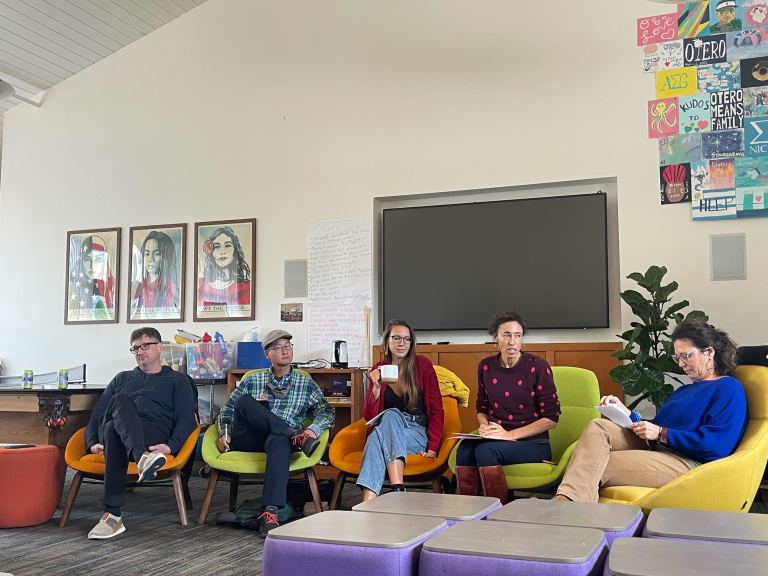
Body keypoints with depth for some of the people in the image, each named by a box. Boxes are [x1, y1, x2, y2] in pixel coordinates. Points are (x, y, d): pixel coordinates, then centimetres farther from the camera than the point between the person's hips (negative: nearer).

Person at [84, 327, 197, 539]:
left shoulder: (177, 380, 23)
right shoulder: (122, 378, 35)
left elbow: (186, 420, 9)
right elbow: (98, 413, 26)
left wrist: (171, 446, -12)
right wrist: (92, 443, 5)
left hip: (154, 436, -2)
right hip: (111, 429, 2)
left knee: (114, 431, -37)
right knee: (120, 401, -34)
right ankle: (142, 458, -63)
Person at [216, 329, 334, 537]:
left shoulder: (306, 383, 17)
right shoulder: (253, 380, 20)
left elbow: (327, 411, 8)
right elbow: (227, 409, 20)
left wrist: (313, 429, -14)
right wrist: (224, 433, -1)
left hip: (280, 438, -1)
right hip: (247, 440, 1)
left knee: (279, 440, -41)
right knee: (244, 401, -28)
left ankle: (271, 512, -50)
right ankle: (296, 435, -33)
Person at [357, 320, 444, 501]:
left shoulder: (422, 365, 0)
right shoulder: (378, 369, 7)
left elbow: (436, 411, 1)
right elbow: (369, 416, 5)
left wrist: (432, 447, -10)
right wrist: (376, 387, -11)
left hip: (417, 435, -1)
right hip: (385, 433, 2)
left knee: (390, 416, -33)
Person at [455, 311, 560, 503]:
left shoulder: (537, 366, -7)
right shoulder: (486, 366, 7)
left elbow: (551, 417, -7)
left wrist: (510, 434, -14)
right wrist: (485, 426, -3)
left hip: (533, 442, -4)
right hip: (497, 438, 4)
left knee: (485, 450, -32)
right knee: (465, 448, -29)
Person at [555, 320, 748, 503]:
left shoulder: (729, 388, -1)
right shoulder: (685, 390, 28)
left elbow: (716, 444, -15)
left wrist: (661, 433, -13)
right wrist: (628, 414, 2)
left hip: (688, 462, -8)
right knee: (597, 427, -18)